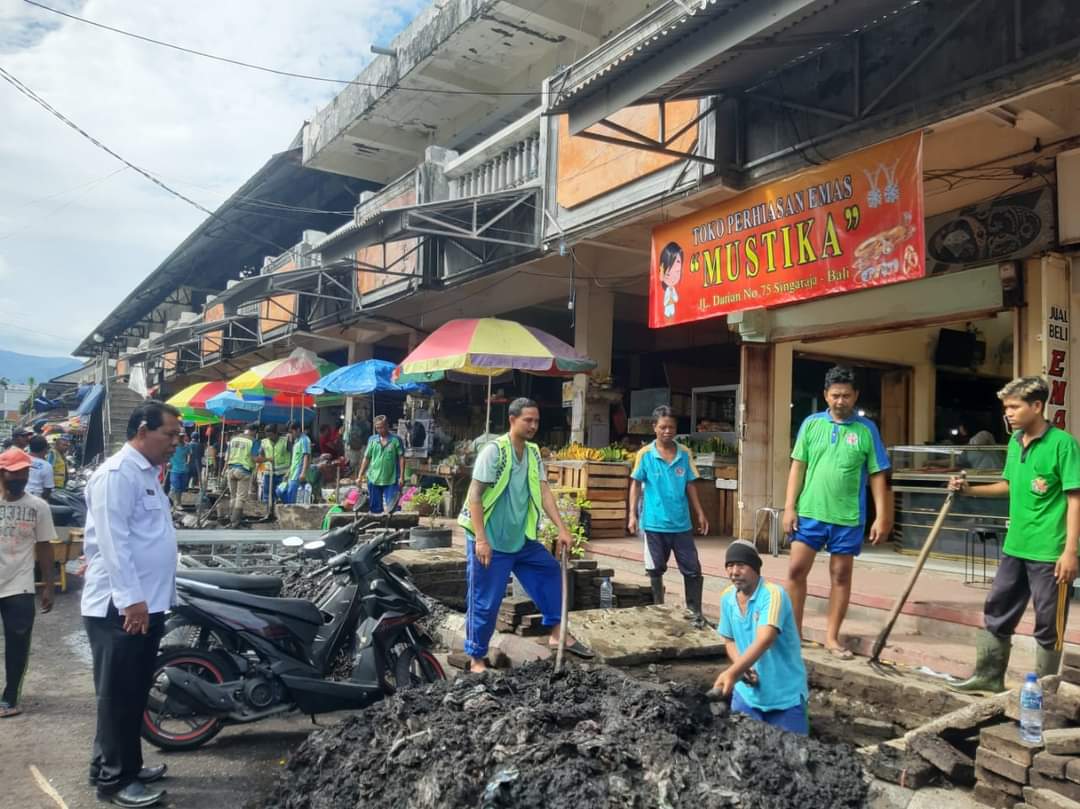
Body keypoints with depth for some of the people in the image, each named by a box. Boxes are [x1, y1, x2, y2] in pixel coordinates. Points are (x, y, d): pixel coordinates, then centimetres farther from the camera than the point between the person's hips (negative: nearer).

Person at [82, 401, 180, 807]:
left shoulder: (146, 473, 15)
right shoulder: (117, 474, -16)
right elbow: (112, 541, -22)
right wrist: (131, 599, -23)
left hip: (146, 604, 10)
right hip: (120, 608, -10)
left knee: (134, 694, 18)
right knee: (119, 696, 1)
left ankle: (126, 765, 29)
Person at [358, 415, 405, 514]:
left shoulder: (396, 440, -4)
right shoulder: (372, 439, 5)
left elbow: (401, 458, -4)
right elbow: (366, 458, 8)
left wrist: (401, 476, -8)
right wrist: (360, 476, 5)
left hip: (391, 480, -3)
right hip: (374, 479, 3)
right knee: (375, 509, 12)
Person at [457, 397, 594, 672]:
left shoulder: (533, 453, 4)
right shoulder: (494, 450, -17)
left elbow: (544, 492, 2)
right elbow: (474, 495, -19)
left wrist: (562, 529, -7)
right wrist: (481, 539, -24)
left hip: (521, 538, 7)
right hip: (491, 541, -7)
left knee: (551, 572, 14)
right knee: (485, 602, 1)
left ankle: (558, 632, 27)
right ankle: (476, 658, 16)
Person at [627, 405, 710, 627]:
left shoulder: (685, 454, 2)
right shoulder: (645, 454, -5)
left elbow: (690, 485, 8)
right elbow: (636, 485, 0)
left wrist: (700, 513, 7)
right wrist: (632, 515, -6)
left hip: (682, 523, 2)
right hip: (655, 523, -2)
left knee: (693, 569, 4)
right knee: (656, 570, 10)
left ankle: (695, 612, 17)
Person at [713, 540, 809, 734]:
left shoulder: (773, 594, -23)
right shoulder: (727, 598, -3)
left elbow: (764, 640, -37)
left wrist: (732, 673, -48)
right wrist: (742, 668, -12)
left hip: (784, 693, -5)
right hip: (747, 691, 5)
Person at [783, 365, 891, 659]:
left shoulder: (866, 429, -2)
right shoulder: (811, 423, 2)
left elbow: (877, 475, 1)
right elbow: (798, 467, 3)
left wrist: (881, 516, -4)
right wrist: (789, 507, -2)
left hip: (848, 517, -1)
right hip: (810, 512, 1)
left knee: (841, 575, 9)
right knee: (796, 570, 1)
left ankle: (832, 637, 21)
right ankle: (794, 631, 15)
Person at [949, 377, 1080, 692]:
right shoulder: (1015, 442, 8)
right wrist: (970, 490, 6)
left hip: (1050, 552, -7)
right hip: (1015, 547, 8)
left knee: (1048, 623, 6)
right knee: (996, 612, 15)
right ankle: (989, 675, 28)